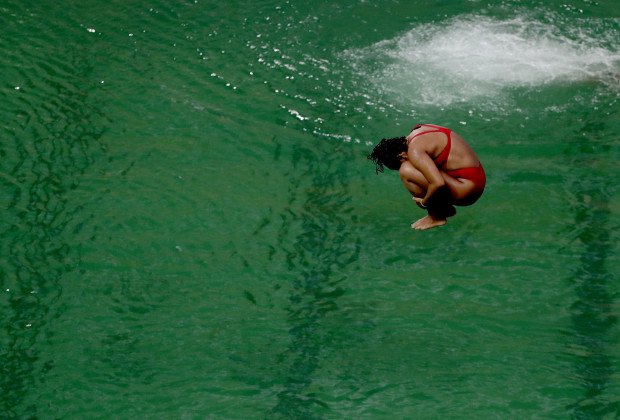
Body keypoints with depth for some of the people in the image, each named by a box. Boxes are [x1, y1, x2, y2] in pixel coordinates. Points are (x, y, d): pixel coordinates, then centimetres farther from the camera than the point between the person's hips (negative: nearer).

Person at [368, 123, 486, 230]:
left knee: (406, 171, -17)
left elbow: (438, 183, -29)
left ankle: (436, 217, -1)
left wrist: (424, 202, -12)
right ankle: (446, 209, 19)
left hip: (468, 188, -10)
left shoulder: (414, 151, -19)